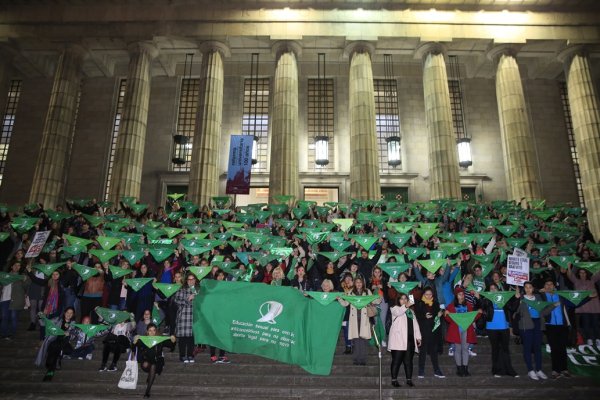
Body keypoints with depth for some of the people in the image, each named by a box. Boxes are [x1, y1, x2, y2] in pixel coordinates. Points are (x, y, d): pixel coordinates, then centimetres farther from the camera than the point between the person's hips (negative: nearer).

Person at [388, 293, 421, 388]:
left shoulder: (411, 311, 24)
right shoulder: (395, 308, 3)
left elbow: (415, 324, 21)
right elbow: (398, 312, -23)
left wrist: (418, 337, 12)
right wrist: (406, 306, -40)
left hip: (410, 340, 6)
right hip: (398, 339, -5)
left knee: (408, 361, 8)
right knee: (396, 360, -5)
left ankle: (409, 379, 14)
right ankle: (394, 379, 0)